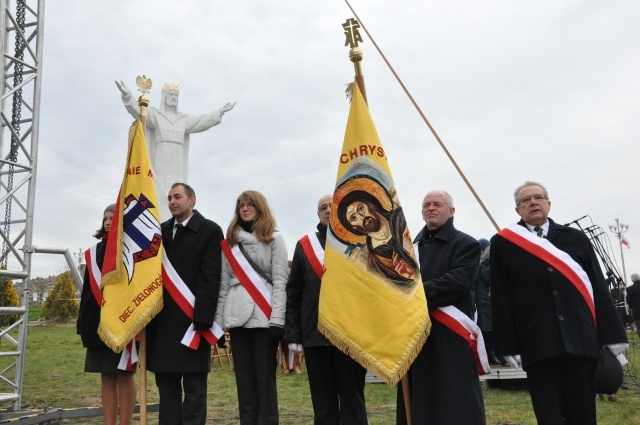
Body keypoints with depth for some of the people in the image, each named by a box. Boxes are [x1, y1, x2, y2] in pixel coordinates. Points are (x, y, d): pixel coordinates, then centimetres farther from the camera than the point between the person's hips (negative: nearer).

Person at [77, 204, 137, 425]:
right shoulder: (94, 252, 14)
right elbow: (88, 288, 14)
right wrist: (83, 322, 9)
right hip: (98, 322, 6)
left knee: (123, 375, 1)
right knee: (106, 377, 8)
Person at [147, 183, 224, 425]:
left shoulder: (210, 230, -3)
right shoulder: (161, 231, 15)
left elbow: (210, 278, -11)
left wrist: (201, 319, -17)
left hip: (192, 319, -6)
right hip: (163, 321, 6)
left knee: (194, 387, 3)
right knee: (166, 385, 12)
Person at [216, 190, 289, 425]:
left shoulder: (274, 239, 4)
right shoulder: (230, 242, 15)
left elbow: (280, 280, -3)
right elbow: (224, 283, 12)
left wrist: (277, 319, -11)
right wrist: (218, 319, 6)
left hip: (264, 316, -3)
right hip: (237, 317, 4)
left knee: (265, 377, -1)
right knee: (244, 378, 7)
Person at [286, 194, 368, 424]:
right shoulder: (304, 245, 10)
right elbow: (293, 293, 9)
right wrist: (293, 334, 3)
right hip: (315, 335, 2)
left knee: (352, 400, 7)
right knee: (322, 402, 11)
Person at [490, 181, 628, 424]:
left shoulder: (576, 238, 11)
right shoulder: (503, 244, 5)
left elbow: (599, 288, 9)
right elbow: (500, 299, 2)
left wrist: (612, 335, 3)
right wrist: (507, 345, -4)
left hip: (581, 339, 2)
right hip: (537, 344, -2)